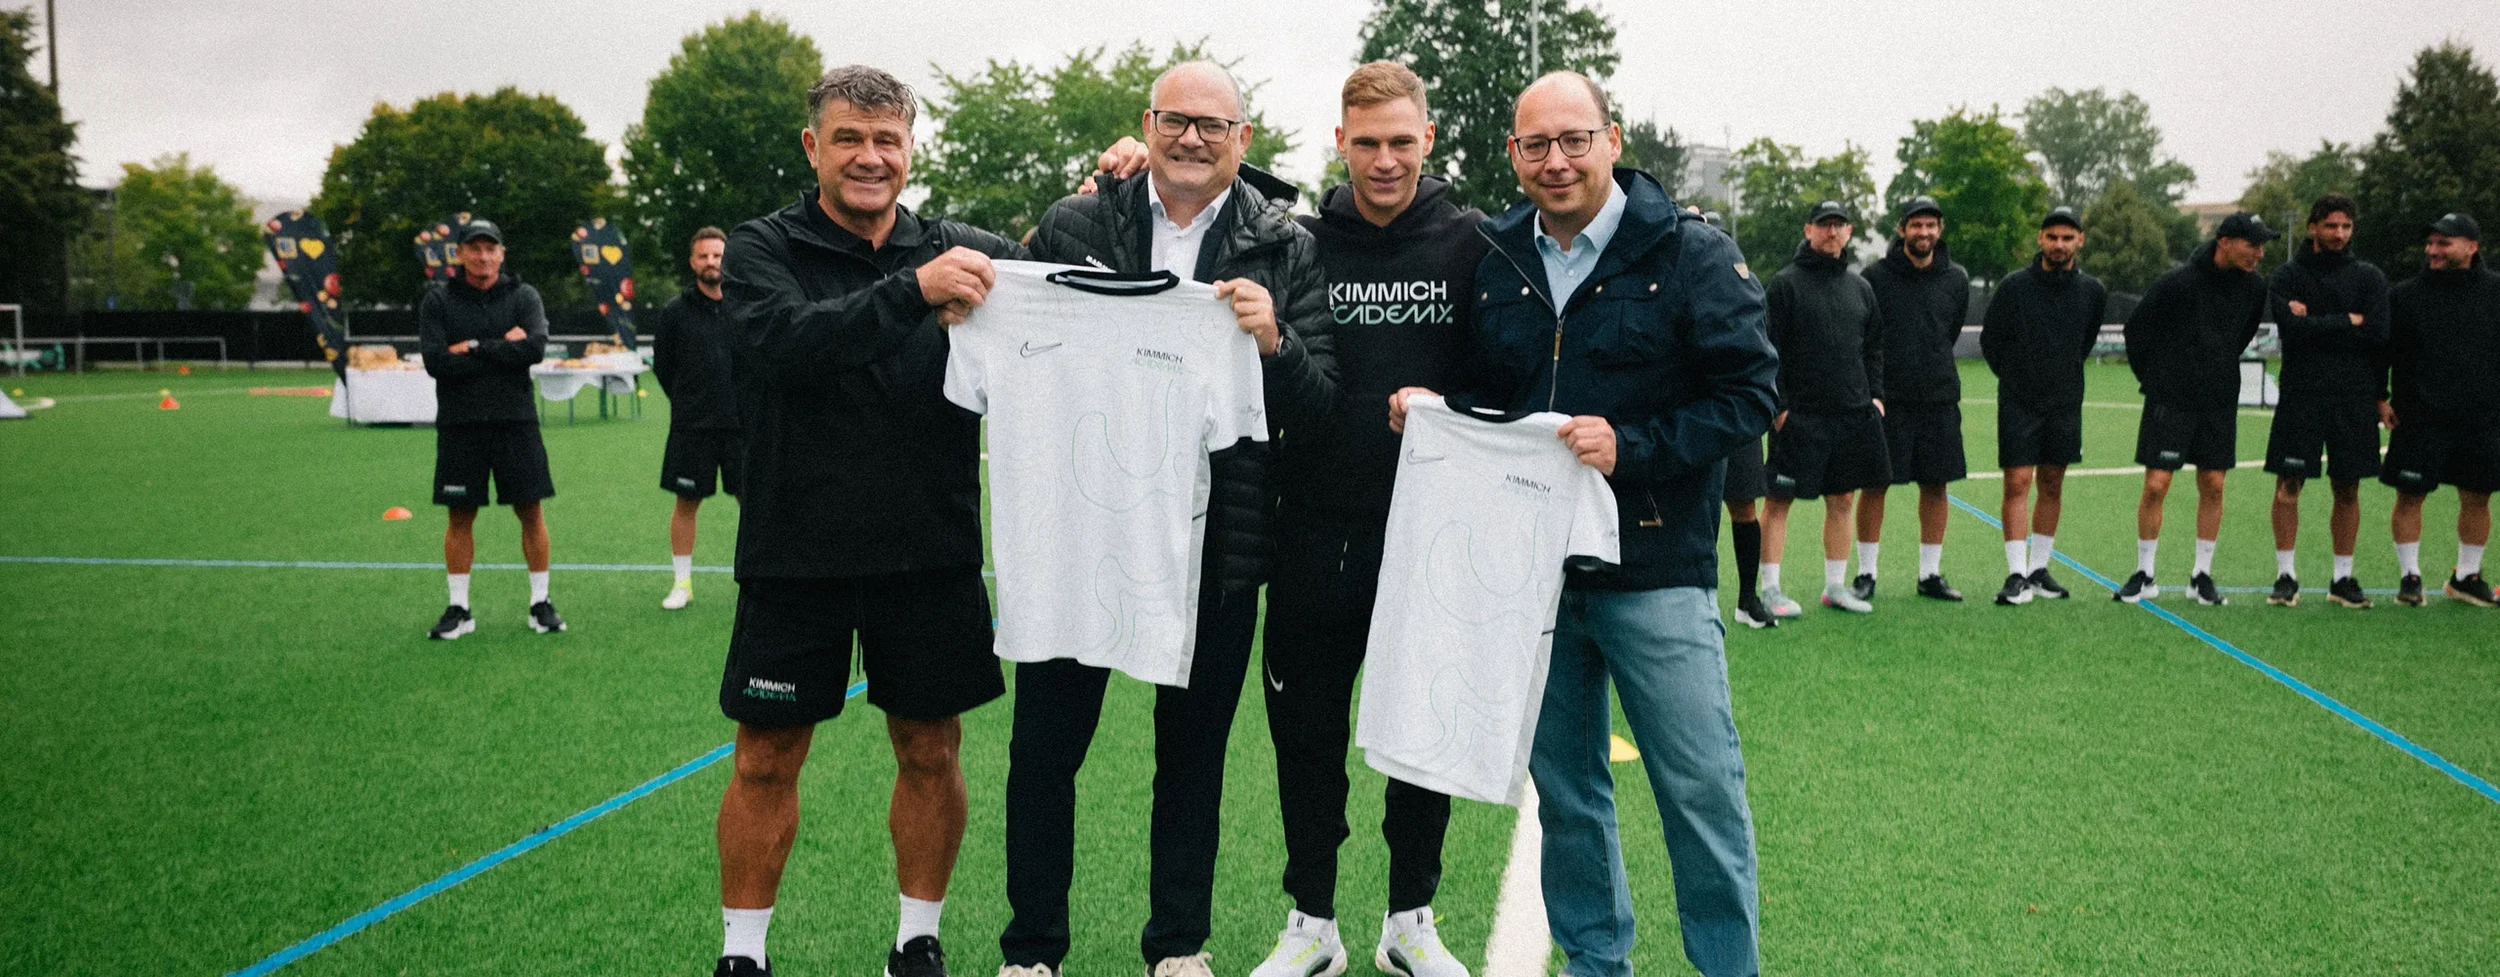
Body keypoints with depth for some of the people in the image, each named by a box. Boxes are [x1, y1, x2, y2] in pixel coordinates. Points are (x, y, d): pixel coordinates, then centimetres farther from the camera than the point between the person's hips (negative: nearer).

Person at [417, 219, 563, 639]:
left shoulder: (523, 296, 3)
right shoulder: (438, 299, 2)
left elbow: (535, 348, -14)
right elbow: (436, 361, -11)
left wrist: (475, 347, -14)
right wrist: (503, 349, -11)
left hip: (515, 420, 0)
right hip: (459, 424, 0)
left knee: (532, 513, 2)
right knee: (460, 517, 5)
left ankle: (540, 603, 14)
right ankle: (459, 609, 15)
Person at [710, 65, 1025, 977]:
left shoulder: (958, 249, 4)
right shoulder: (762, 251, -3)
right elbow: (788, 339, -22)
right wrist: (915, 291, -32)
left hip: (930, 554, 2)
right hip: (796, 553, -2)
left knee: (931, 750, 10)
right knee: (766, 761, 7)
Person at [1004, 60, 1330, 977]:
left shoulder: (1284, 248, 2)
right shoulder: (1073, 224, 2)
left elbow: (1320, 404, -1)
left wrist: (1274, 343, -20)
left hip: (1216, 544, 0)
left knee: (1194, 749, 13)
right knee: (1044, 745, 8)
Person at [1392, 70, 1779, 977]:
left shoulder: (1692, 254, -5)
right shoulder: (1492, 261, 8)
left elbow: (1748, 393, -10)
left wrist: (1630, 448, -21)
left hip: (1655, 570, -4)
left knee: (1702, 790, 0)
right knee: (1563, 788, 14)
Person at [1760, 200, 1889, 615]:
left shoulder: (1860, 287, 15)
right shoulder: (1786, 283, -3)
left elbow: (1874, 347, 21)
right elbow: (1769, 349, -7)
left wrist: (1875, 394, 9)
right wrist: (1778, 405, -12)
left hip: (1854, 413, 6)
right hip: (1800, 415, -6)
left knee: (1843, 500, 10)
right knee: (1779, 501, -3)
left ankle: (1836, 585, 20)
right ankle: (1770, 588, 4)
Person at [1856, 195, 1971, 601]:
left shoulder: (1956, 279, 6)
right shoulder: (1876, 276, -6)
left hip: (1939, 399, 4)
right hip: (1886, 399, -4)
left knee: (1937, 485, 7)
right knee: (1875, 485, -1)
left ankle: (1930, 573, 17)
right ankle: (1866, 574, 9)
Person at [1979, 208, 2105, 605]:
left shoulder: (2093, 291, 3)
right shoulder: (2014, 285, -7)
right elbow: (1990, 338, 4)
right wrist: (2015, 377, 8)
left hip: (2065, 403, 4)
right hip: (2018, 403, -4)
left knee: (2052, 486, 9)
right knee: (2017, 483, -8)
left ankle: (2039, 569, 19)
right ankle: (2017, 574, -6)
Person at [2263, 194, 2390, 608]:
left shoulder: (2369, 277, 8)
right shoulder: (2287, 276, 4)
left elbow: (2378, 334, -7)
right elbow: (2293, 327, -13)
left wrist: (2316, 324, -9)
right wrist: (2348, 321, -8)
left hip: (2355, 399, 2)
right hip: (2301, 396, -2)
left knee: (2348, 489, 6)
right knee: (2289, 485, -3)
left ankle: (2343, 577, 15)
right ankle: (2285, 576, 4)